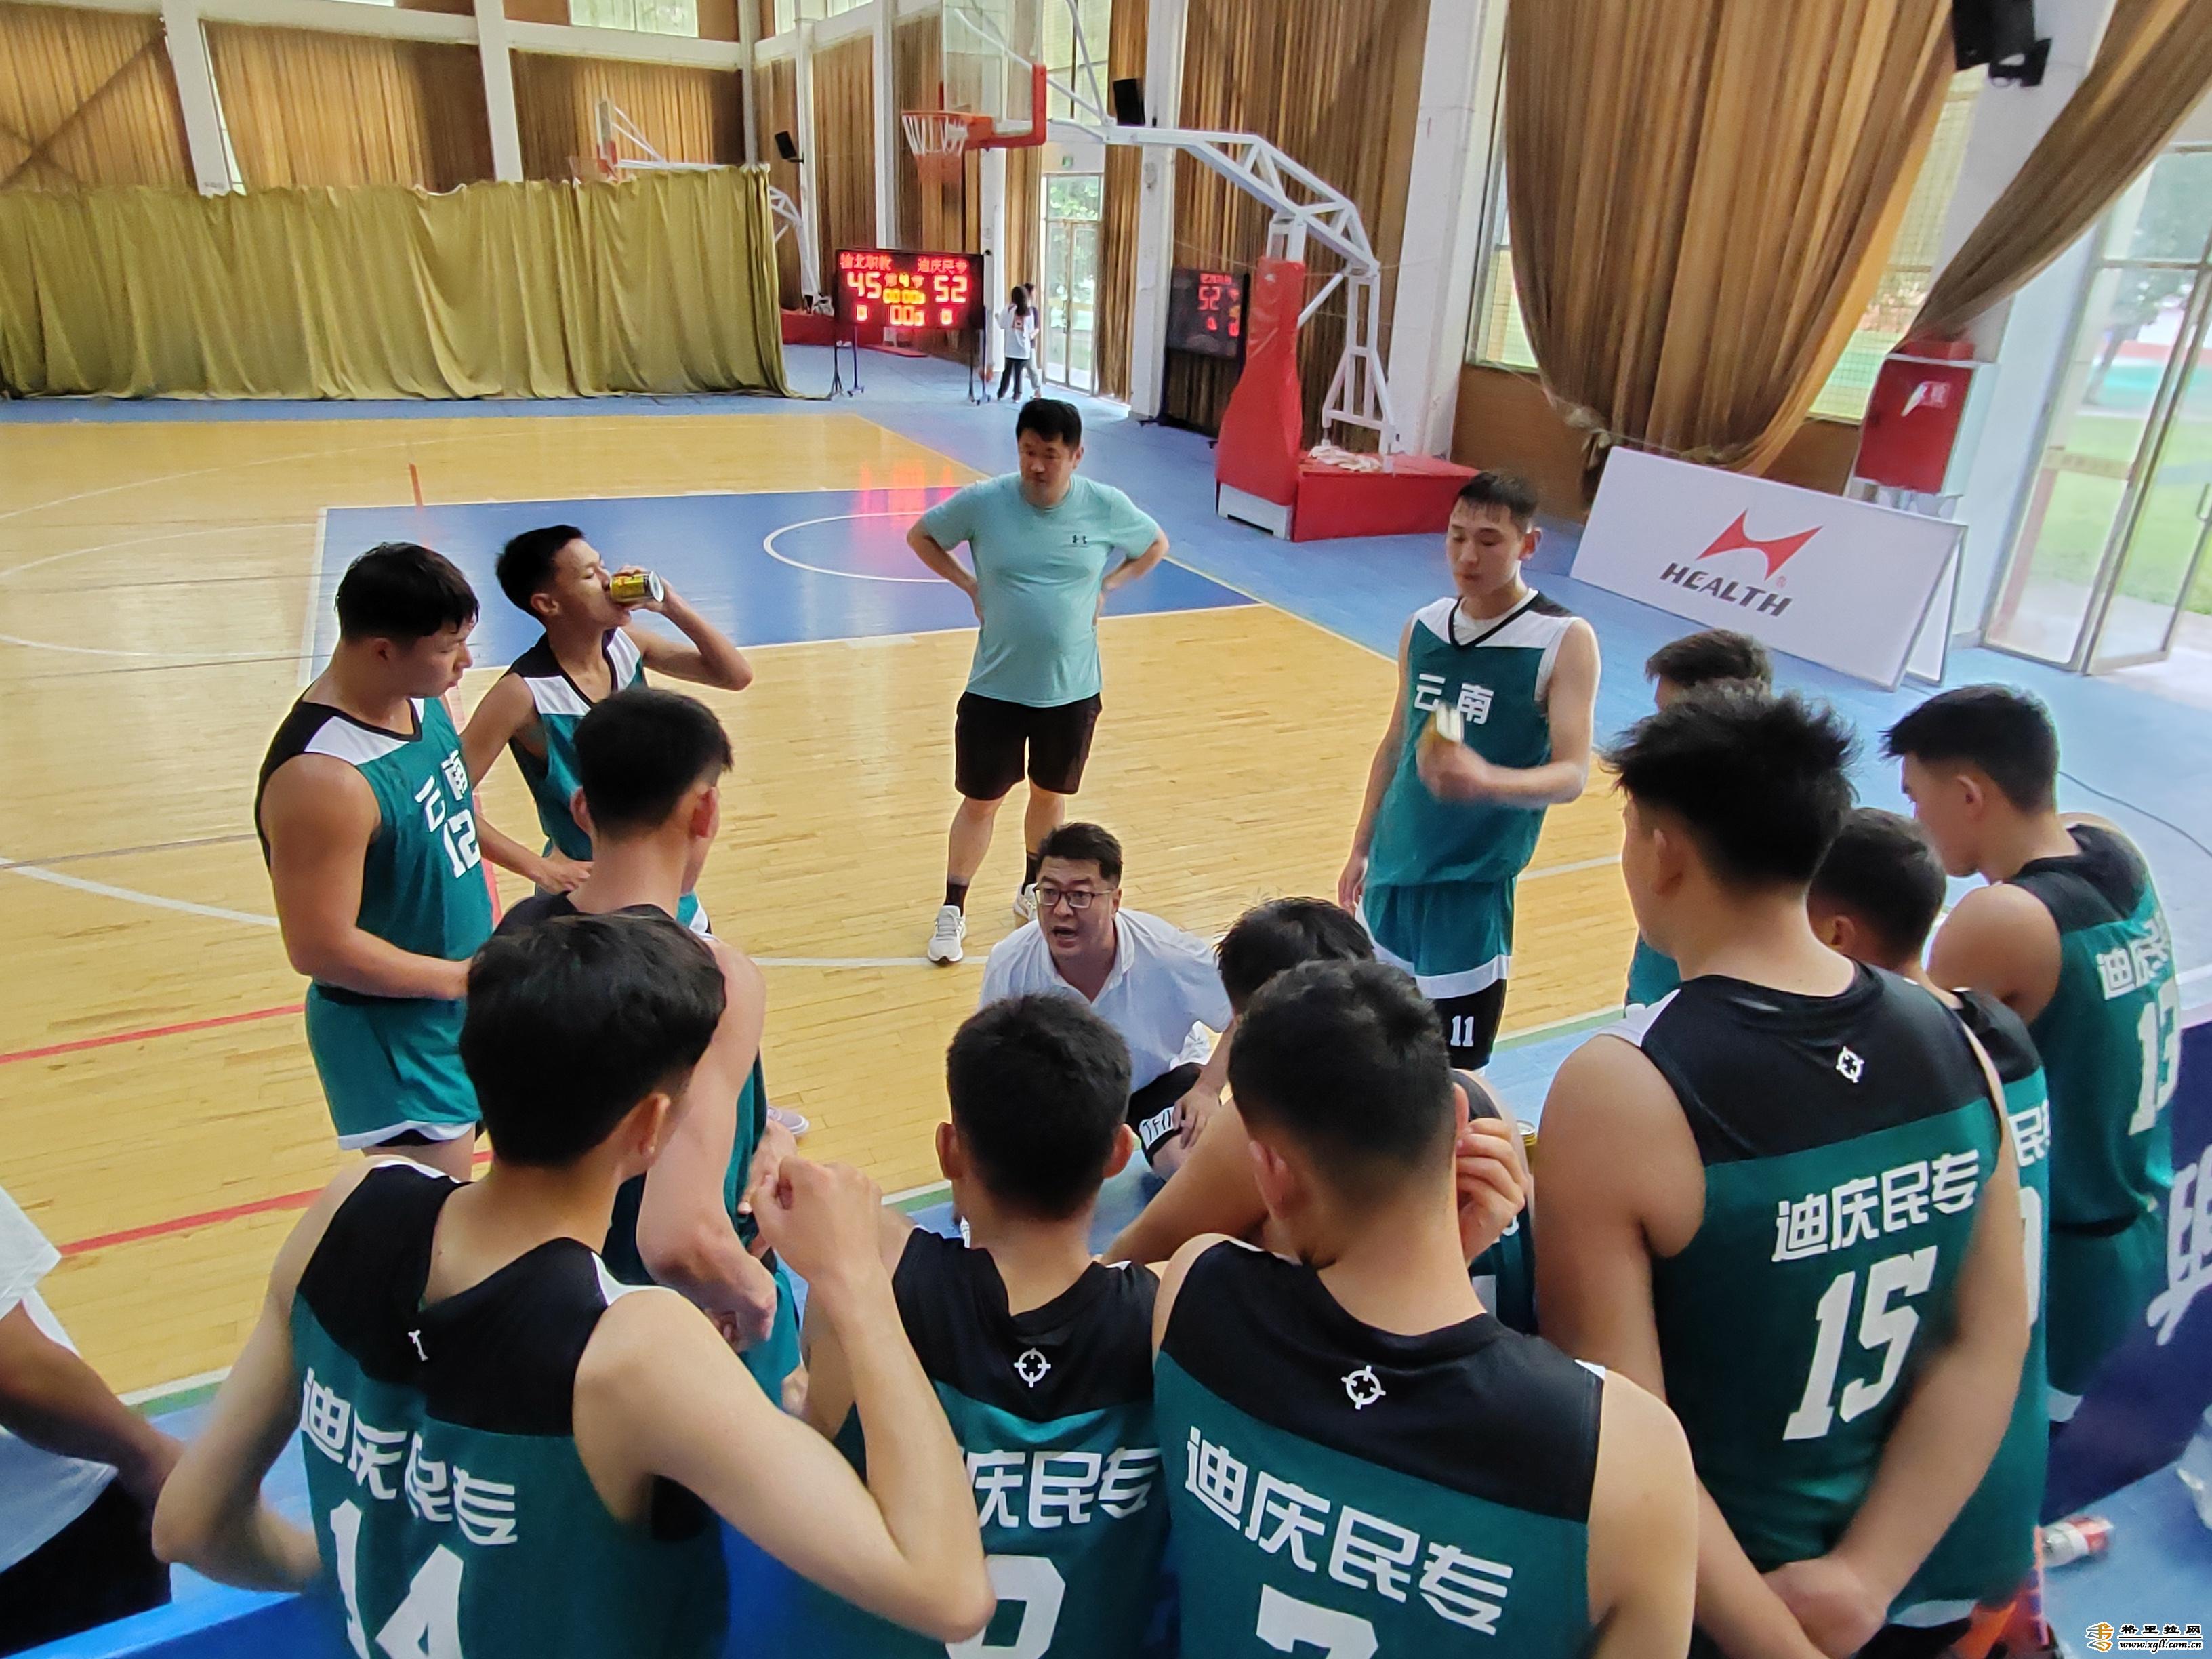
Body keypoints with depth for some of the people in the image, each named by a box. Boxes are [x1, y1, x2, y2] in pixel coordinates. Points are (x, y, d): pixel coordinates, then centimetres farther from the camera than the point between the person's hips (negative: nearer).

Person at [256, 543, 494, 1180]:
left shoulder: (420, 700, -2)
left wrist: (491, 953, 8)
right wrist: (462, 977, -16)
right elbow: (321, 947, -26)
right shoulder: (322, 778, -29)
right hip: (394, 1043, -8)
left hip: (461, 1011, 8)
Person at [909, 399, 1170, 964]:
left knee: (1050, 796, 18)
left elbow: (1155, 545, 12)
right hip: (995, 687, -1)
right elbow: (920, 536, 6)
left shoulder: (1106, 506, -8)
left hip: (1072, 690, 2)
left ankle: (1032, 890, 41)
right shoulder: (983, 502, -11)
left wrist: (1105, 586, 0)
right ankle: (953, 910, 23)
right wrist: (969, 585, -4)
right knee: (979, 801, 6)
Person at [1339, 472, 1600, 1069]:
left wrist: (1486, 781, -39)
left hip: (1474, 884, -5)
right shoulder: (1423, 627, 4)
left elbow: (1571, 774, -19)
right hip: (1394, 868, 5)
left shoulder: (1565, 640, -13)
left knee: (1451, 1072, 1)